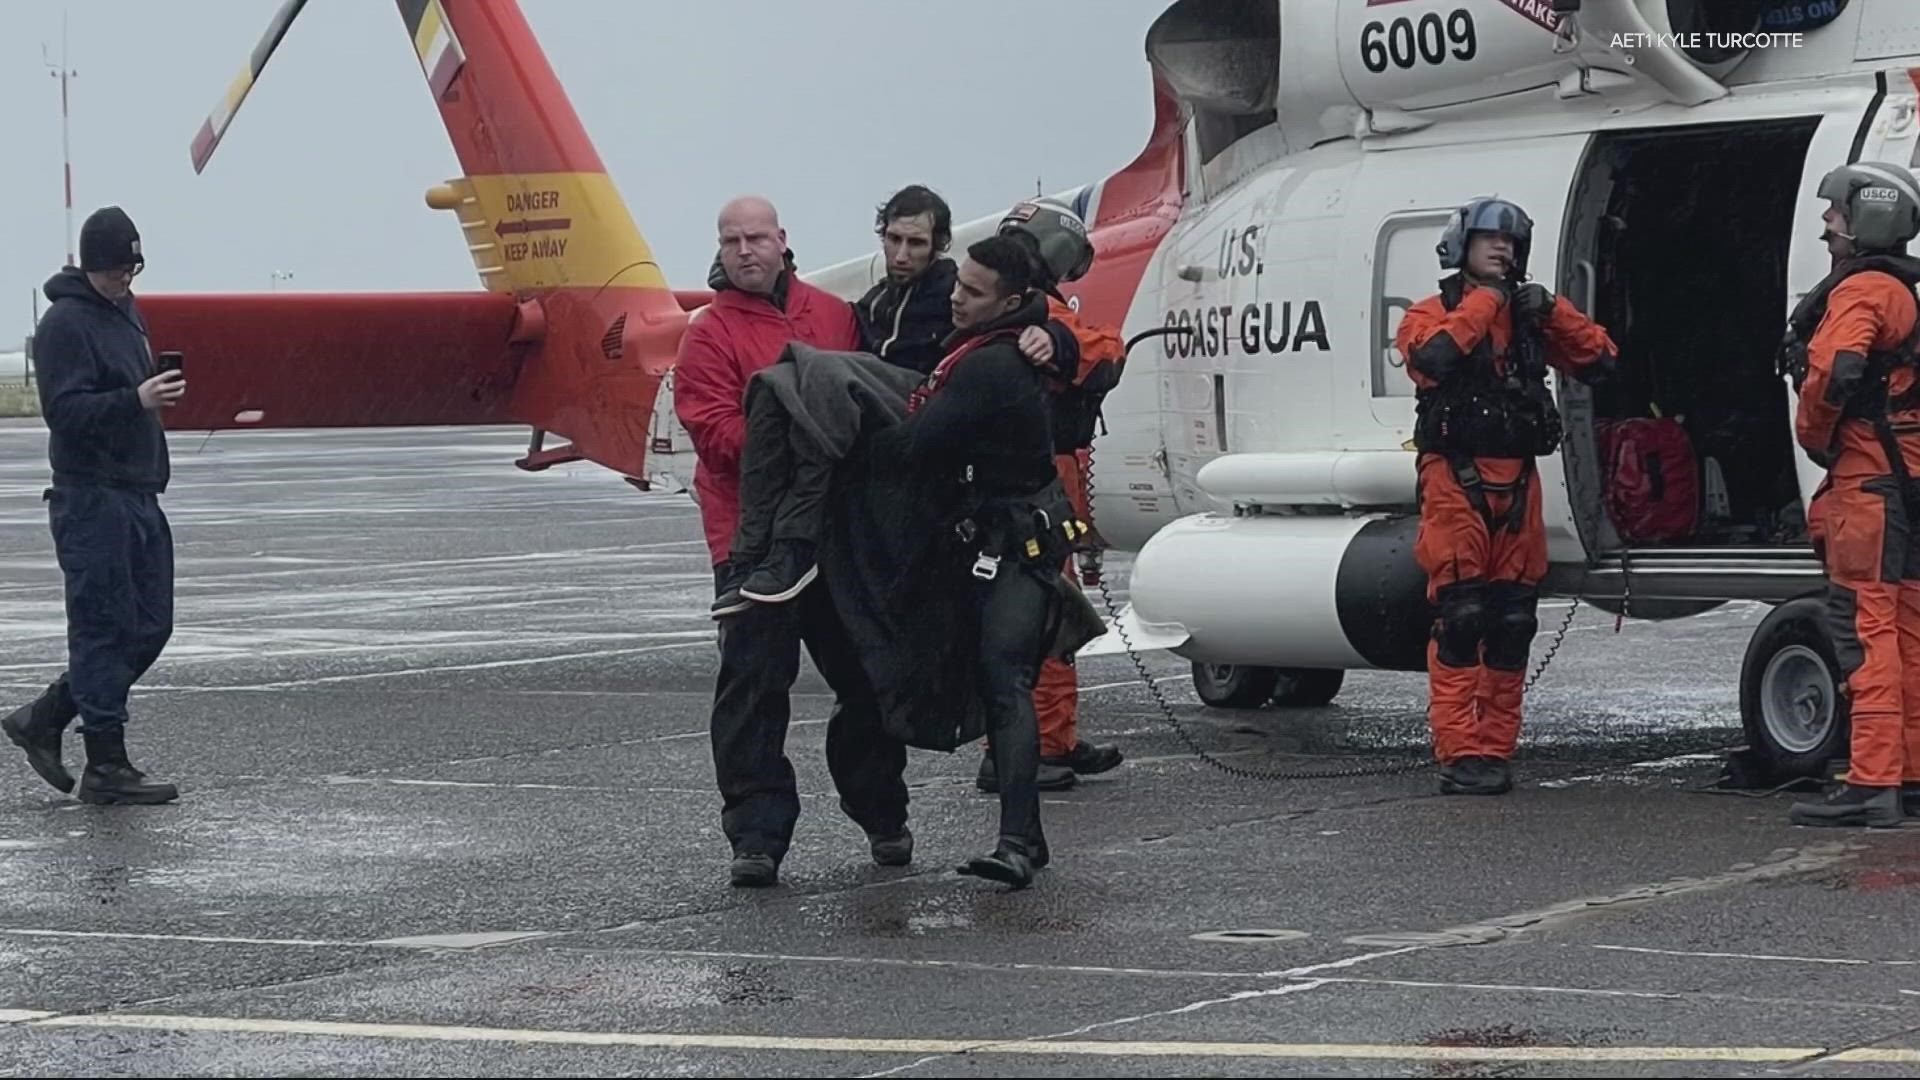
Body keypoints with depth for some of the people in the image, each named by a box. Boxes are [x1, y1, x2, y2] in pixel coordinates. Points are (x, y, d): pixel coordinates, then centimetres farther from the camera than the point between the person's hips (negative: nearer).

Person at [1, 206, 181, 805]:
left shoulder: (127, 310, 17)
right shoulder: (66, 323, -11)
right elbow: (64, 410, -20)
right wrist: (136, 401, -30)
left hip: (140, 495, 9)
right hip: (92, 498, -9)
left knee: (150, 627, 9)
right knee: (105, 629, -7)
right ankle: (106, 766, -2)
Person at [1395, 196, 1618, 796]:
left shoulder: (1529, 317, 18)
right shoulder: (1432, 313, 3)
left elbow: (1599, 359, 12)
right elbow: (1431, 356, -20)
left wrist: (1551, 311, -1)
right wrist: (1482, 303, -11)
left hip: (1517, 483, 5)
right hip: (1456, 482, -5)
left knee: (1512, 623, 5)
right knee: (1460, 618, -11)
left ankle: (1496, 750, 11)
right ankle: (1460, 753, -10)